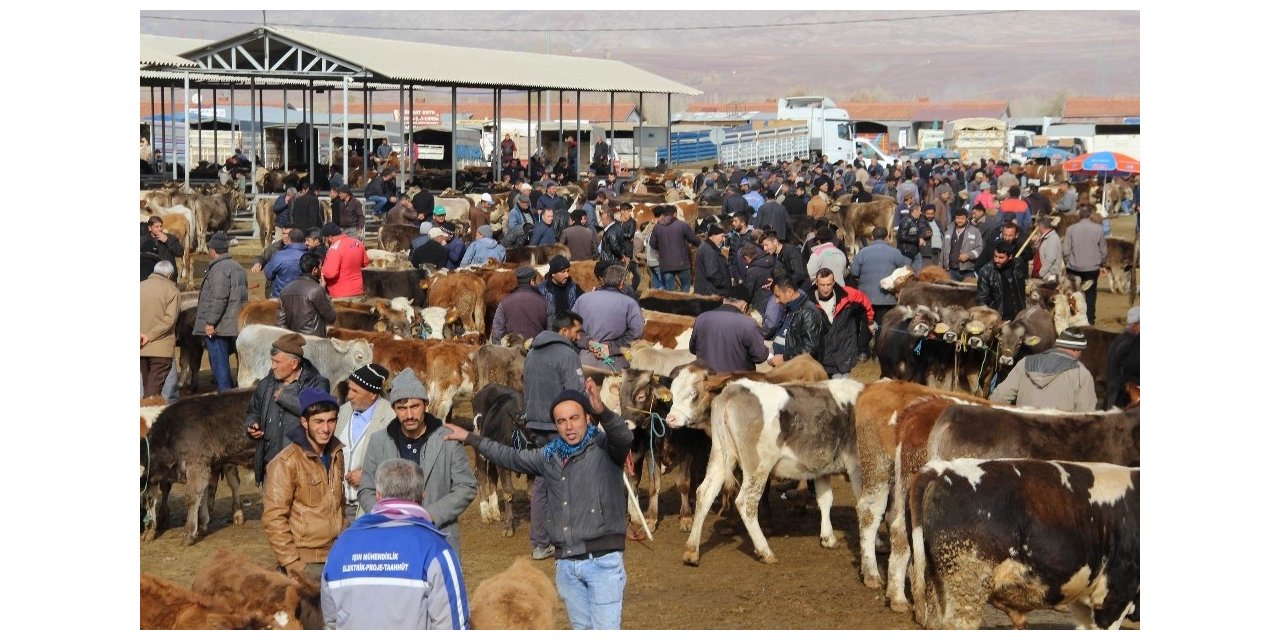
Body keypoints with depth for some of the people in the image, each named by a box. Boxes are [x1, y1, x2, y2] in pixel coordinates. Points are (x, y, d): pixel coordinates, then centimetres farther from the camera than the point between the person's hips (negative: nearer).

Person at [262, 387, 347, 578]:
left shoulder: (336, 454, 11)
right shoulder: (286, 462, -11)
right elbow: (273, 520, -13)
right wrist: (293, 566, -15)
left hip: (337, 557, 6)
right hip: (306, 563, -6)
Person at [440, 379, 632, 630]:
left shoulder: (604, 447, -6)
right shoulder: (550, 455, 12)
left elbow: (624, 437, -28)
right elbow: (512, 457, 27)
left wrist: (602, 412, -48)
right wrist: (470, 438, 32)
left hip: (602, 561, -6)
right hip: (566, 564, 6)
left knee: (606, 630, -9)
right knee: (582, 630, 14)